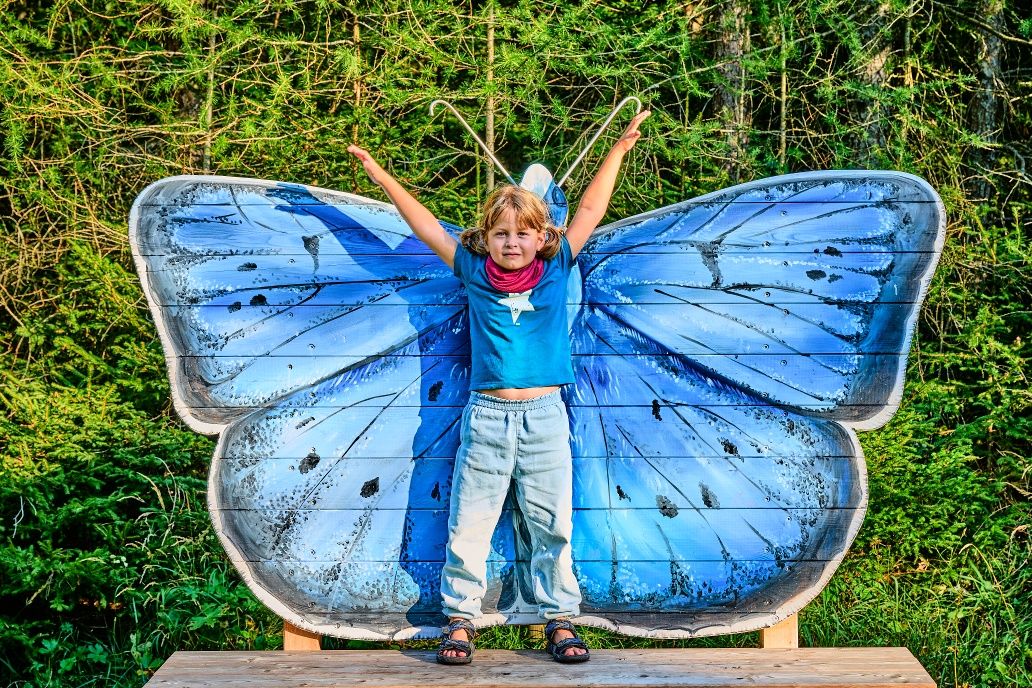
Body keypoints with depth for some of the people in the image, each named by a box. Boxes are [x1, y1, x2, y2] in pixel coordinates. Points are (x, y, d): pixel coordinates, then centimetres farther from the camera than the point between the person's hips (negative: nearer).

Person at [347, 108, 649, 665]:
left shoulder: (555, 269, 5)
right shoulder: (474, 272, 3)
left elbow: (590, 210, 10)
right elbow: (425, 225, 7)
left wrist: (619, 150, 12)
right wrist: (382, 177, 9)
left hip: (544, 415, 0)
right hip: (486, 415, 0)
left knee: (552, 524, 6)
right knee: (468, 524, 2)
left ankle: (560, 618, 16)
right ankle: (460, 619, 13)